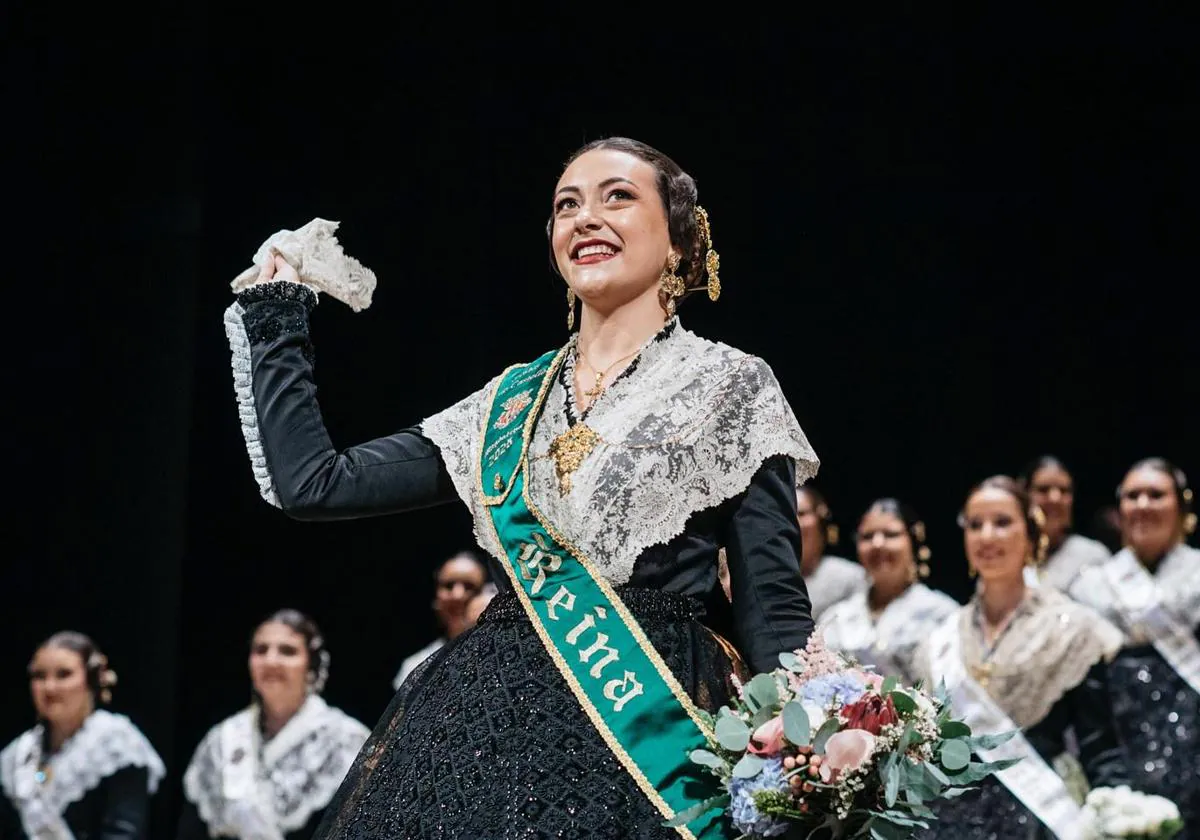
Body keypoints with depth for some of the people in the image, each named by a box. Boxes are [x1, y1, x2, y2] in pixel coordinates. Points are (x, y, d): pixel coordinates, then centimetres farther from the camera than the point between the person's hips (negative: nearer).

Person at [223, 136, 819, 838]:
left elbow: (772, 611, -4)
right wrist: (278, 314, 20)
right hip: (489, 723, 5)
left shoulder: (730, 386, 1)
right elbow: (313, 484, 12)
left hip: (649, 725, -4)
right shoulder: (512, 399, 15)